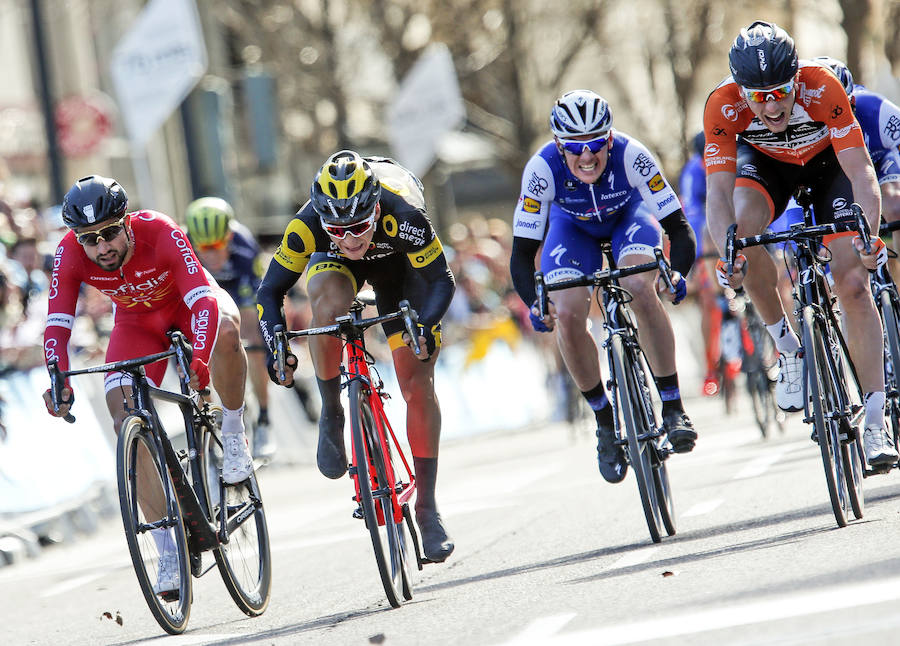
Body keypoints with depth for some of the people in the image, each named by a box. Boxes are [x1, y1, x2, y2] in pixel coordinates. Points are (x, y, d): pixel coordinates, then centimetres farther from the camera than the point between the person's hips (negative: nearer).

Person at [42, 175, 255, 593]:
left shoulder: (159, 233, -36)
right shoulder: (70, 254, -28)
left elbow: (204, 301, -43)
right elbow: (57, 326, -30)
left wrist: (200, 359, -60)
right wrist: (60, 382, -47)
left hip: (187, 303, -3)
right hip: (137, 322, 3)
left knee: (225, 329, -39)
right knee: (127, 425, -16)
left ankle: (233, 434, -15)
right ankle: (169, 554, -9)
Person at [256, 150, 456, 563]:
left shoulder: (402, 217, -42)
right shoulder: (308, 225, -37)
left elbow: (441, 280, -33)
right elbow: (270, 291, -28)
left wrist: (425, 326, -51)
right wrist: (274, 345, -44)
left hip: (399, 260, -1)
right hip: (337, 264, 1)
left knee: (418, 383, -9)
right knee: (327, 303, -37)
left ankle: (427, 507, 0)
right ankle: (331, 413, -14)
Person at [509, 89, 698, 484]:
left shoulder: (630, 155, -36)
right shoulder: (543, 168, -35)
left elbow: (678, 227, -33)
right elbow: (522, 254, -31)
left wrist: (677, 272, -52)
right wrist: (534, 303, -49)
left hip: (630, 216, -1)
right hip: (573, 228, 1)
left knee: (639, 290, -31)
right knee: (567, 316, -21)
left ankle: (673, 409, -20)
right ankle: (605, 422, 0)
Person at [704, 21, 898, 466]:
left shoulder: (822, 88, -38)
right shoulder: (723, 106, -34)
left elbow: (861, 171, -38)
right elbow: (718, 191, -34)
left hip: (827, 160, -1)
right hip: (765, 162, 1)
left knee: (853, 283, -15)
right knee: (744, 224, -32)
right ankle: (787, 348, -11)